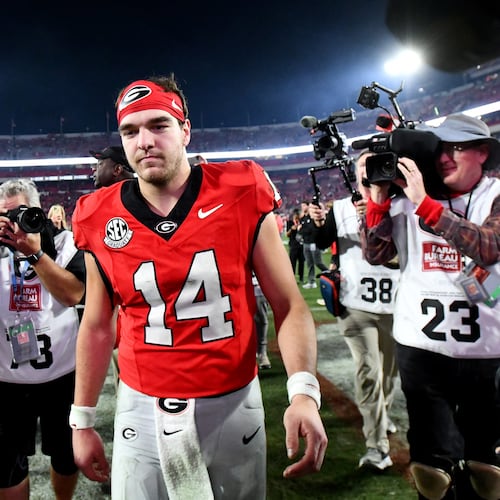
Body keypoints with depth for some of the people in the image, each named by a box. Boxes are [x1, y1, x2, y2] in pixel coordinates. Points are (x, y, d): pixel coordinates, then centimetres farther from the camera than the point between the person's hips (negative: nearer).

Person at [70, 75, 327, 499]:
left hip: (233, 405, 0)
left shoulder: (242, 197, -10)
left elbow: (289, 305, -7)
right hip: (142, 412, 1)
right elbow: (97, 326, 8)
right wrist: (82, 420, 11)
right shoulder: (101, 220, -4)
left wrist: (303, 391, -22)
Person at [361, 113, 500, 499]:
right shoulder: (410, 199, 2)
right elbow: (375, 255, -1)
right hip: (421, 346, 1)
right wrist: (379, 199, -13)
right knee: (434, 458, 14)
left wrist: (424, 203, -26)